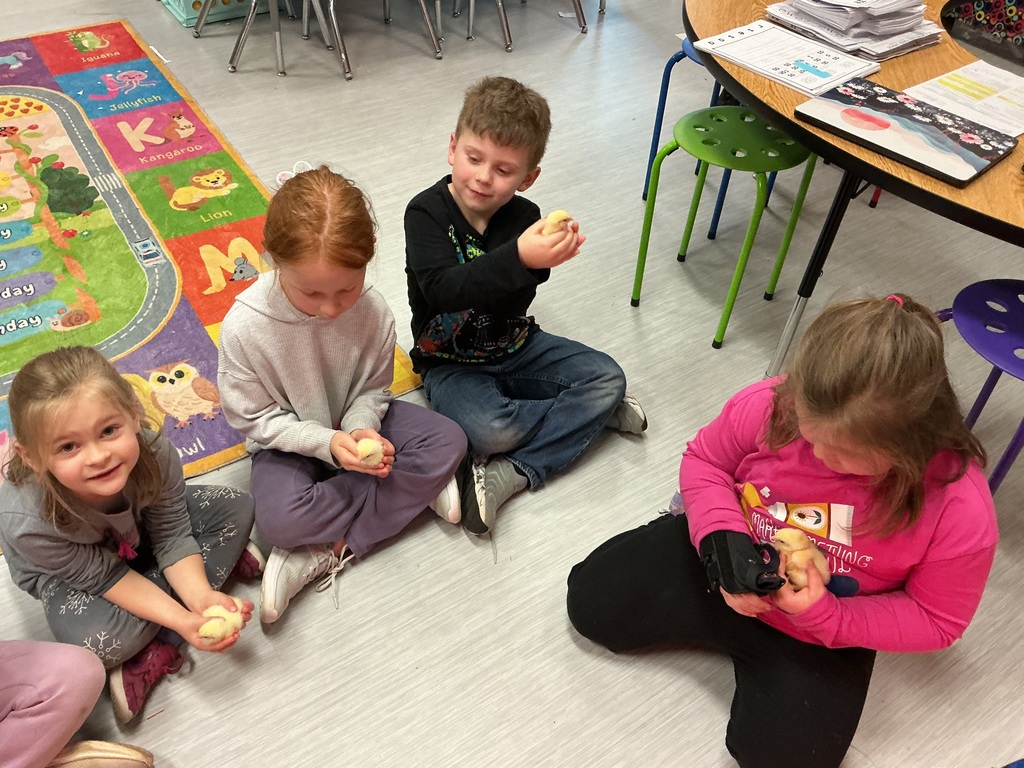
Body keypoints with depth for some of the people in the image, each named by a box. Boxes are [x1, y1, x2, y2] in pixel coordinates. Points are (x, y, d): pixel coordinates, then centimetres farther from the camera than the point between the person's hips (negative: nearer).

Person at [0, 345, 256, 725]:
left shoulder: (155, 454, -33)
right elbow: (105, 577, -25)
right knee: (100, 642, -33)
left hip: (140, 530, 4)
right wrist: (182, 619, -33)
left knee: (237, 508, -12)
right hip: (67, 575, -4)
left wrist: (202, 596, -34)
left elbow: (172, 536, -19)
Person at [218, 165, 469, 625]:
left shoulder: (373, 311, -20)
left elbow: (373, 390, -5)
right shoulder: (244, 326, -26)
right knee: (279, 520, -33)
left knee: (449, 443, -19)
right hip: (290, 442, -3)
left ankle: (326, 551, -18)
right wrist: (326, 442, -28)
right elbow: (252, 418, -15)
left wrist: (362, 429, -28)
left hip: (354, 424, 3)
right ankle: (414, 488, -14)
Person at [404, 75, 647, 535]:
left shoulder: (523, 217, -8)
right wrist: (519, 259, -48)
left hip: (514, 346, 4)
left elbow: (509, 308, -19)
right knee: (489, 428, -33)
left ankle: (511, 473, -20)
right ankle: (591, 413, -6)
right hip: (449, 363, -4)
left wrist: (542, 259, -40)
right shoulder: (426, 213, -15)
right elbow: (443, 290, -34)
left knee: (608, 377, -11)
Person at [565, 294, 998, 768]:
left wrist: (827, 618, -27)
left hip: (827, 632, -1)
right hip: (722, 564, 2)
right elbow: (704, 460, -7)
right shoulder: (767, 407, -27)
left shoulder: (960, 509, -28)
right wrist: (722, 537, -25)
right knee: (590, 603, -1)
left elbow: (936, 620, -12)